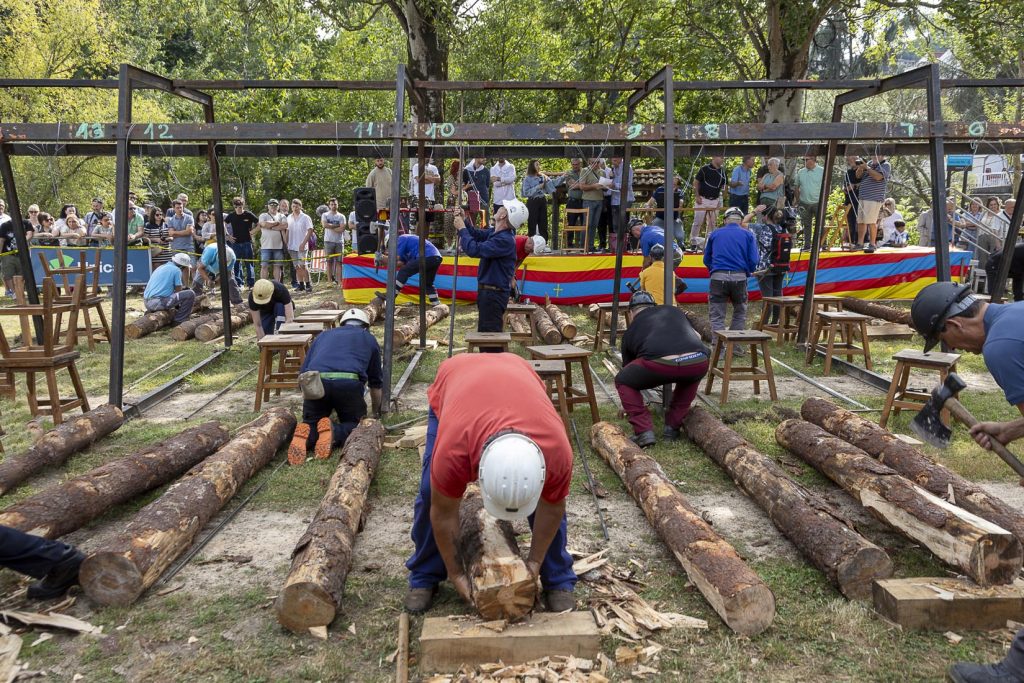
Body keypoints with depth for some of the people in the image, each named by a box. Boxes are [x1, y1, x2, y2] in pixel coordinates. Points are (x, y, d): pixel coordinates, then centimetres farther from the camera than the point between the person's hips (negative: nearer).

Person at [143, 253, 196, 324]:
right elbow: (178, 291, 2)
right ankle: (179, 321, -1)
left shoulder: (161, 267, 23)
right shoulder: (176, 270, -2)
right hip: (159, 303, -9)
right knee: (190, 294, -7)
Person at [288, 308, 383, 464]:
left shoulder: (324, 335, 34)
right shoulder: (368, 339, 29)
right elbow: (376, 383, 35)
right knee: (355, 425, 17)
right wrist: (376, 413, 51)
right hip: (349, 383, -2)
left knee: (311, 423, 19)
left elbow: (303, 371, 29)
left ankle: (306, 435, -16)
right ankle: (334, 432, -16)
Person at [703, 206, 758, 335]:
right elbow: (753, 260, 2)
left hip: (718, 277, 0)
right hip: (740, 277, 0)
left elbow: (706, 259, 16)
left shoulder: (715, 234, 12)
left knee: (717, 316, 5)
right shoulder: (748, 234, 9)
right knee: (740, 313, 17)